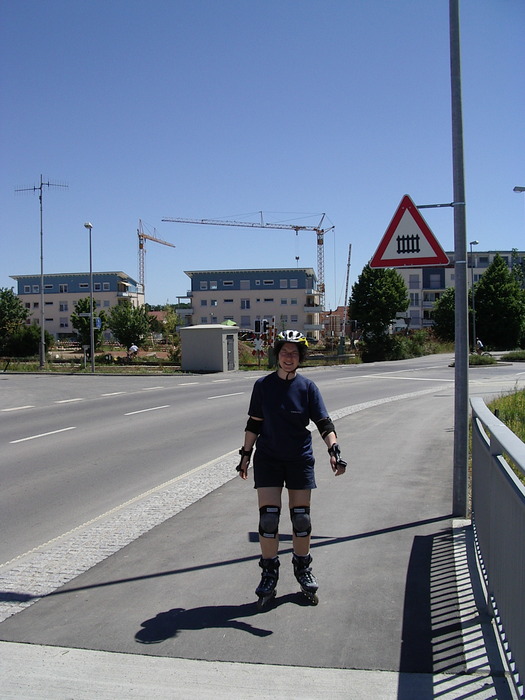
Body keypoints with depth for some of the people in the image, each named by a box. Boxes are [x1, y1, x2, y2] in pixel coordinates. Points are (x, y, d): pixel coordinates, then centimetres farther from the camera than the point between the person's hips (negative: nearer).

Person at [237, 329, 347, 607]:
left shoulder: (307, 387, -3)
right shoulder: (263, 385, -2)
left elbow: (323, 422, -6)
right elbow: (254, 424, 5)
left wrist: (334, 449, -20)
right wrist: (245, 454, 4)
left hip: (300, 459, 0)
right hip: (268, 459, 0)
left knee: (301, 518, 6)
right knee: (268, 517, -3)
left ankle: (303, 568, 27)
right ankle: (269, 573, 14)